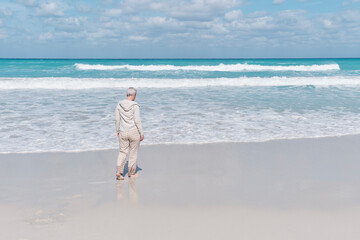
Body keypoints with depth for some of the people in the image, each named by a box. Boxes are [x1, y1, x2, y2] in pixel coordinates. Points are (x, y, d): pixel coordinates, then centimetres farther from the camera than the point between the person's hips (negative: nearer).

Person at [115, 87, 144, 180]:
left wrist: (117, 131, 15)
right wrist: (142, 133, -7)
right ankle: (131, 173, 22)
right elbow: (137, 121, -15)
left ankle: (119, 171, -1)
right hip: (134, 132, -3)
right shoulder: (135, 106, -15)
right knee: (133, 152, 12)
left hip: (123, 132, 3)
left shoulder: (119, 104, -2)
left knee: (123, 152, 13)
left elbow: (117, 119, 4)